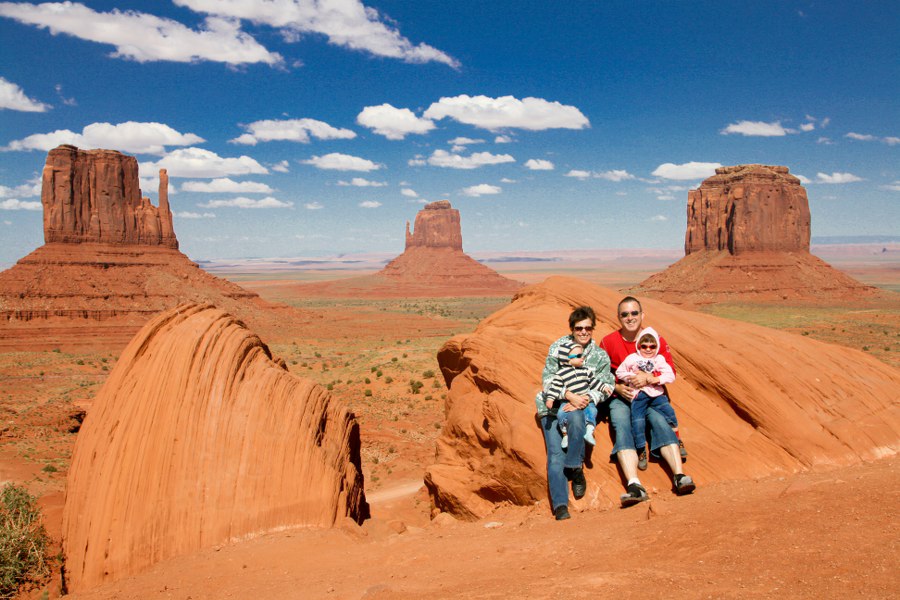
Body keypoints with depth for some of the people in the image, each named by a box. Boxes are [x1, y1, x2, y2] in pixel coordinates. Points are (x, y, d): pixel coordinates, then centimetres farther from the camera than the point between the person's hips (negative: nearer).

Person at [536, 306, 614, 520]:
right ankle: (560, 505, -19)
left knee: (575, 418, -36)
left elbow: (605, 386, 4)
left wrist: (586, 399, -16)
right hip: (552, 406, 0)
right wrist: (570, 396, -16)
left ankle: (576, 469, -18)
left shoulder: (600, 356, 13)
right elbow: (548, 377, -2)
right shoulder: (558, 346, 6)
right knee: (555, 454, -16)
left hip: (582, 406, 0)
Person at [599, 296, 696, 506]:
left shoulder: (656, 340, 4)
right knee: (621, 427, -28)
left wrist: (648, 378, -16)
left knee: (661, 422, -28)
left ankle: (679, 476, -34)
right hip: (620, 398, -1)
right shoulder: (608, 342, 2)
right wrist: (617, 387, -12)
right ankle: (634, 486, -42)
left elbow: (670, 371, 2)